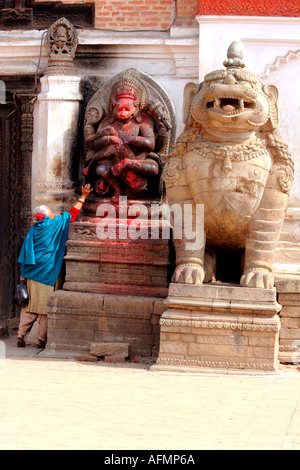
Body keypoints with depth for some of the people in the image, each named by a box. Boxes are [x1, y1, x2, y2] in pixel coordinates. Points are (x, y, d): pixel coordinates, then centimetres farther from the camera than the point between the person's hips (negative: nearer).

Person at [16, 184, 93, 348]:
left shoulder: (32, 231, 11)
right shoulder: (55, 225, -1)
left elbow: (24, 255, 8)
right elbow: (72, 214, 8)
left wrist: (22, 276, 9)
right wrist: (83, 197, 17)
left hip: (30, 275, 4)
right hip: (46, 275, -4)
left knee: (28, 307, 7)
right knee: (45, 308, 0)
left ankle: (21, 335, -2)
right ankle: (41, 339, -1)